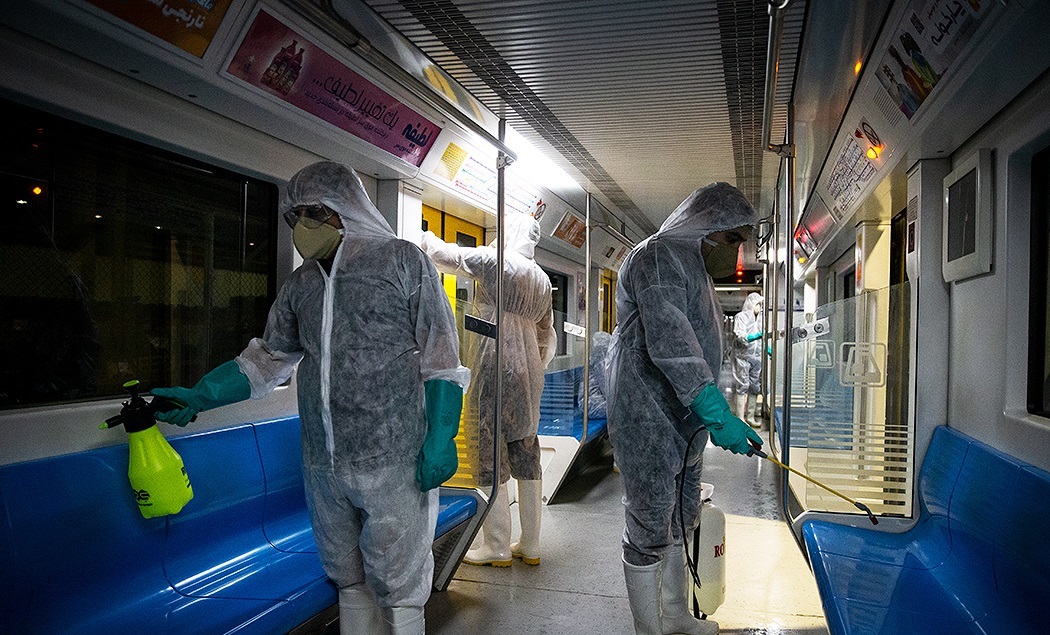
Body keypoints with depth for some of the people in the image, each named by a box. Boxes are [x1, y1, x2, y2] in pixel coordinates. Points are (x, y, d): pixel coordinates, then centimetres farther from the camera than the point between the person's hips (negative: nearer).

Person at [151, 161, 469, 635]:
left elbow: (440, 356, -5)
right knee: (348, 578, 17)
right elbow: (269, 357, 19)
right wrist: (199, 397, 8)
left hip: (393, 460, -5)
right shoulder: (301, 283, 14)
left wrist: (440, 437, -11)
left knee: (395, 582, 2)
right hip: (322, 464, 5)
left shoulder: (402, 260, -2)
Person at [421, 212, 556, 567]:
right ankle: (530, 546, 18)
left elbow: (444, 255, 1)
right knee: (526, 454, 10)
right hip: (528, 372, 7)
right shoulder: (542, 280, 14)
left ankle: (497, 547, 7)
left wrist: (428, 238, 22)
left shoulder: (493, 260, -7)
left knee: (490, 453, 0)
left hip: (496, 367, -7)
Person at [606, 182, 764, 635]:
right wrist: (718, 414, -33)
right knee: (650, 529, 0)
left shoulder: (696, 270, 18)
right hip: (648, 419, -10)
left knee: (679, 522, 19)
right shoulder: (659, 257, -14)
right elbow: (667, 342, -28)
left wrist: (712, 418, 23)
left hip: (683, 418, 11)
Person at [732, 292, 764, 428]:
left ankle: (750, 417, 14)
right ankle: (740, 418, 0)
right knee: (742, 387, -5)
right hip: (743, 357, -6)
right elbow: (740, 336, -17)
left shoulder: (759, 318, 16)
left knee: (755, 388, 6)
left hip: (756, 357, 7)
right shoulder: (741, 317, -5)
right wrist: (757, 336, -28)